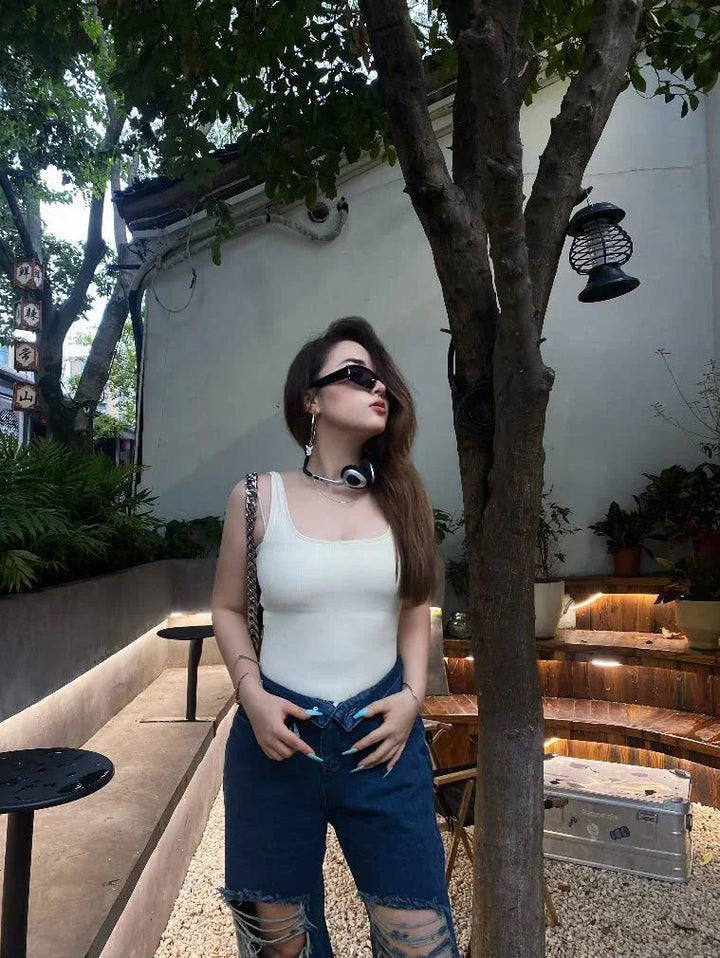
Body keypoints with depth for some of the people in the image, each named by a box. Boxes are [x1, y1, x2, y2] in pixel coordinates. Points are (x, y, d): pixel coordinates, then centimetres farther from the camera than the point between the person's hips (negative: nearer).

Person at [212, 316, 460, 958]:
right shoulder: (259, 498, -6)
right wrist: (253, 696, -7)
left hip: (383, 737, 1)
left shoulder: (403, 497, 1)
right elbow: (228, 607, 6)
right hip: (278, 736, -1)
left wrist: (413, 695, -2)